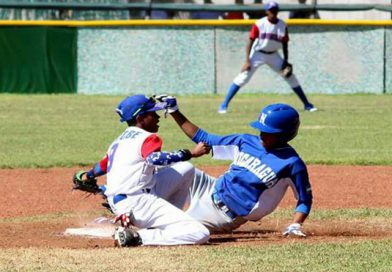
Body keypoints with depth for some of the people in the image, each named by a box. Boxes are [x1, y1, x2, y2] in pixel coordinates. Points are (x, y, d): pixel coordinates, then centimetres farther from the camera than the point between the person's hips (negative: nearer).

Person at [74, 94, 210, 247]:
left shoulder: (119, 141, 18)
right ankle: (137, 238, -20)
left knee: (186, 169, 22)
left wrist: (88, 176, 54)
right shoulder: (147, 138, -8)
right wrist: (191, 154, -30)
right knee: (200, 234, -19)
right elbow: (155, 158, -30)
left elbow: (103, 165, 33)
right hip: (137, 204, -10)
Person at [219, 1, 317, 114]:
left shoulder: (283, 26, -6)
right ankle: (224, 105, -12)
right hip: (258, 54, -3)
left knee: (290, 77, 0)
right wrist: (247, 61, -21)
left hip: (273, 55, 3)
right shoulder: (259, 24, -16)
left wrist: (286, 62, -5)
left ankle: (307, 104, 11)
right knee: (242, 78, -16)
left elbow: (285, 45, 3)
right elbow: (250, 42, -14)